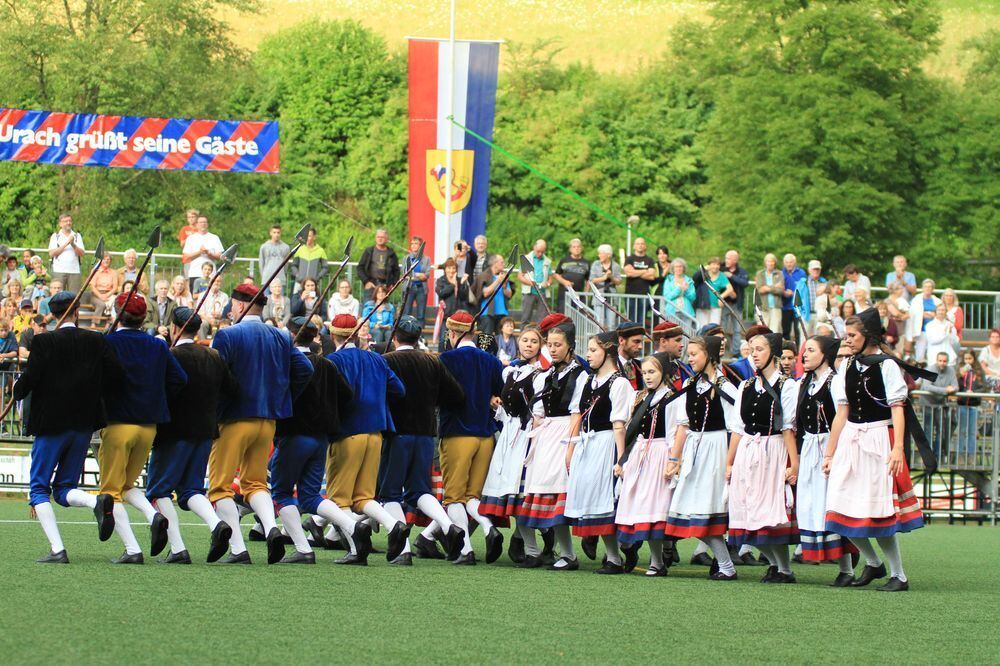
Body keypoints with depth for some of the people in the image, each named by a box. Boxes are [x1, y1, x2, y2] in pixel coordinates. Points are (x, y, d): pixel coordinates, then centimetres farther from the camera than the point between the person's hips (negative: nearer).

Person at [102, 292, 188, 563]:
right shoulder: (157, 346, 6)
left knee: (112, 490, 4)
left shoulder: (109, 343, -7)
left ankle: (132, 550, -9)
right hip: (149, 426, 5)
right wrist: (158, 400, 12)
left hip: (117, 425, -5)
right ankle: (154, 515, -8)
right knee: (127, 485, 21)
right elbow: (180, 379, 0)